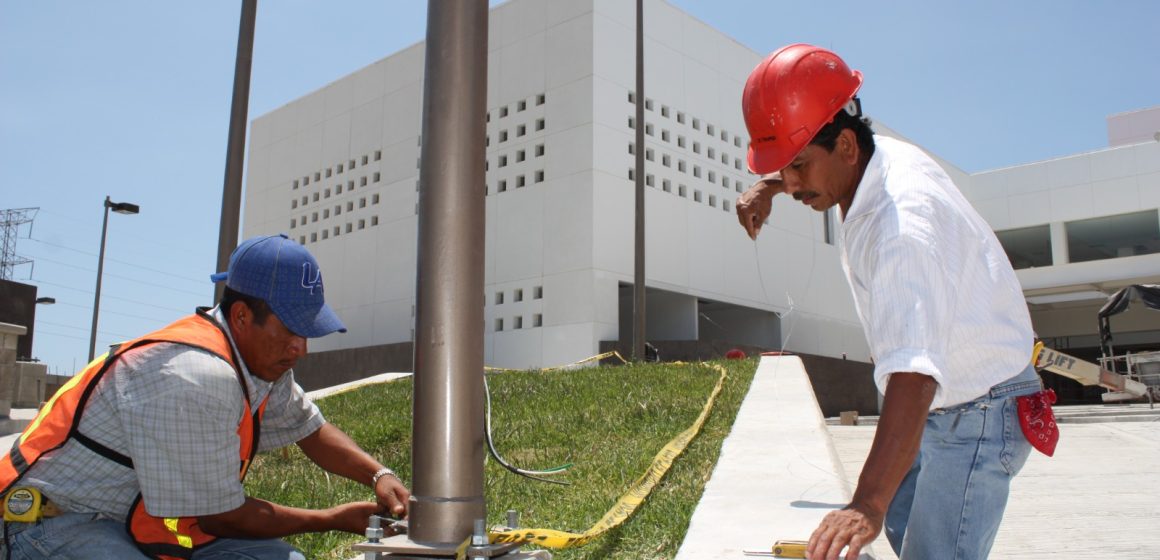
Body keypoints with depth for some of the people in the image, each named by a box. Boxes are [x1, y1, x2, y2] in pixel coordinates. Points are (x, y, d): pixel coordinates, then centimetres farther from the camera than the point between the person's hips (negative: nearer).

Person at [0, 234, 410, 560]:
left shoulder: (264, 358, 0)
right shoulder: (197, 380, -29)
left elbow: (310, 430, 16)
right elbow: (222, 517, -20)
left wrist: (378, 475, -1)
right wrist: (334, 520, -11)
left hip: (139, 522, 9)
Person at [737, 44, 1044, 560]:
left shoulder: (903, 224, -35)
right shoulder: (878, 155, -7)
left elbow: (913, 372, -47)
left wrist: (869, 504, -55)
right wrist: (766, 187, 3)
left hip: (980, 412, -10)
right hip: (936, 405, 10)